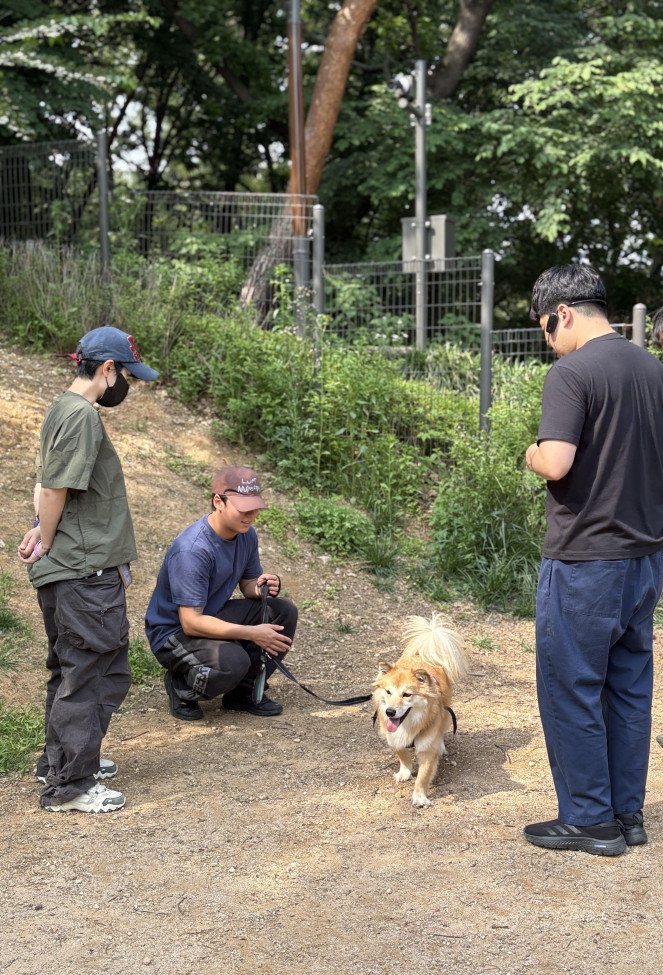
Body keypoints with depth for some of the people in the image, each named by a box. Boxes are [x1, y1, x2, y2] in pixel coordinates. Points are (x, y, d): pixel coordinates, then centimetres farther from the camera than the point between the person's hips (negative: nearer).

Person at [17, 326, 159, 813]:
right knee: (94, 673, -4)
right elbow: (54, 489, -20)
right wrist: (45, 544, -7)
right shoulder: (82, 415, -17)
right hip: (86, 573, -10)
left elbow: (49, 487, 15)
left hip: (67, 572, 10)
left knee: (72, 671, 20)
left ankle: (61, 760, 32)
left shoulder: (64, 409, 15)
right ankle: (70, 784, 3)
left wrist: (44, 535, 2)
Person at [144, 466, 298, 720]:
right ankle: (181, 687, -2)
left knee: (284, 612, -9)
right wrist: (252, 633, -32)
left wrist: (260, 588, -16)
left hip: (214, 615, 8)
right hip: (174, 631, -8)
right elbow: (192, 623, -30)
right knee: (232, 661, -35)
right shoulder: (192, 551, -30)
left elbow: (248, 584, 10)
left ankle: (245, 690, 7)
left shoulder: (246, 533, -4)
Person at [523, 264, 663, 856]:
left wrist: (534, 454, -5)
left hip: (585, 560, -8)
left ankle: (589, 820, 12)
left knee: (571, 690, 4)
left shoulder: (572, 373, -16)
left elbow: (556, 463, -25)